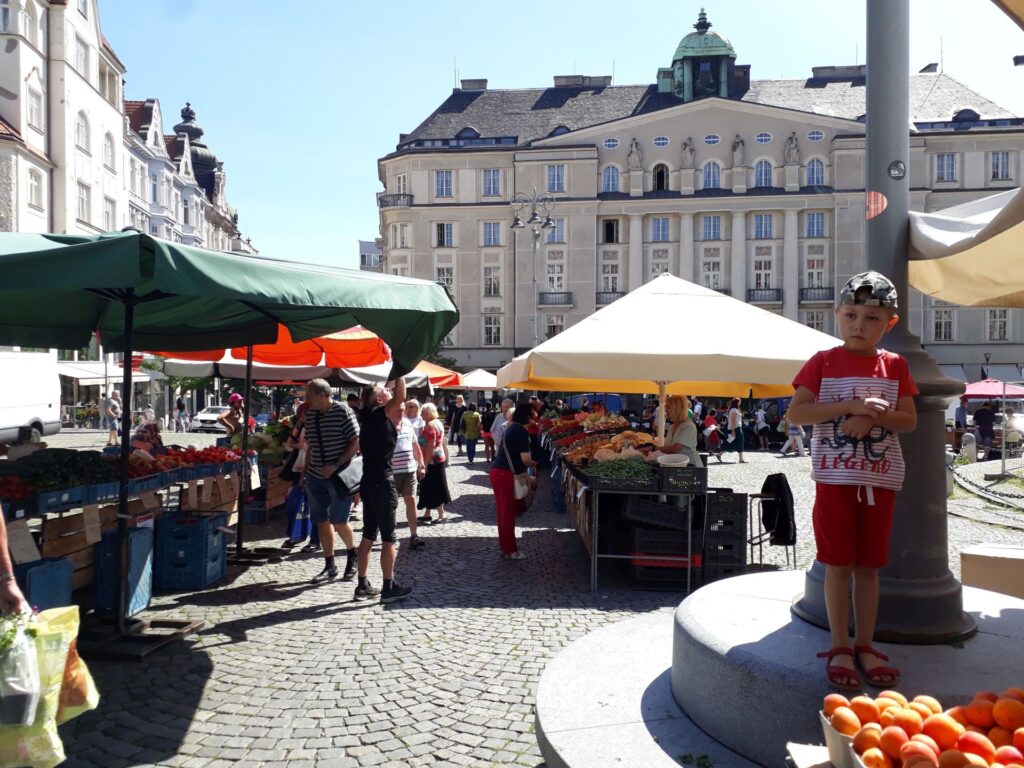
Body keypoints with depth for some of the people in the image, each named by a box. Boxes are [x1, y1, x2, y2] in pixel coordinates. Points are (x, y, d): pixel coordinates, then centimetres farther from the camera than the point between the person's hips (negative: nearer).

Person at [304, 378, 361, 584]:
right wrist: (305, 471, 10)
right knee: (322, 521, 7)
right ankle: (330, 567, 17)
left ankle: (352, 554, 22)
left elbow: (356, 443, -12)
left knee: (338, 522, -5)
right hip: (316, 476, 6)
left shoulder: (343, 411, -11)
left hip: (340, 475, -6)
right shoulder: (310, 415, 8)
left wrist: (335, 466, -19)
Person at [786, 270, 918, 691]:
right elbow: (795, 413, -11)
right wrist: (850, 406, -18)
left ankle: (865, 646, 21)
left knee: (868, 565, 10)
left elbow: (909, 420, 4)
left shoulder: (895, 365, 7)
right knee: (838, 563, 2)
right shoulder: (823, 362, -2)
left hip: (880, 478, 3)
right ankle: (840, 647, 13)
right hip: (835, 476, -2)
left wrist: (874, 416, -15)